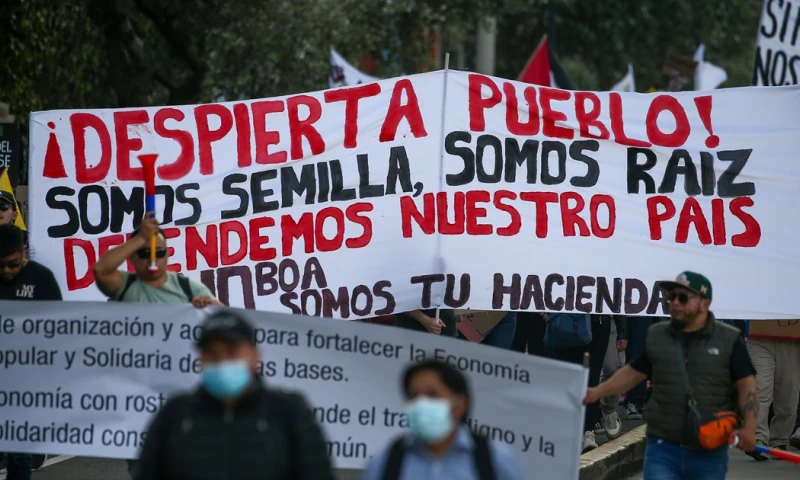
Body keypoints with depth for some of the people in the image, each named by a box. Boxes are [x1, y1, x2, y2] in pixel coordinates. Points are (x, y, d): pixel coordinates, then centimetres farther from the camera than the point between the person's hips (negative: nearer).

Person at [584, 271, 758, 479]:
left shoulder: (729, 340, 0)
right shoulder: (656, 336, 9)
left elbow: (746, 384, -2)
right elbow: (633, 372, 18)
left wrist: (749, 427, -15)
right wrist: (597, 392, 8)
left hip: (709, 454, -2)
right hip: (663, 448, 2)